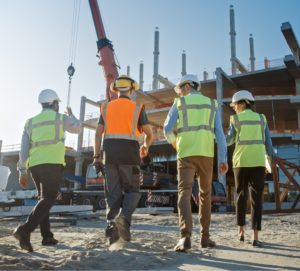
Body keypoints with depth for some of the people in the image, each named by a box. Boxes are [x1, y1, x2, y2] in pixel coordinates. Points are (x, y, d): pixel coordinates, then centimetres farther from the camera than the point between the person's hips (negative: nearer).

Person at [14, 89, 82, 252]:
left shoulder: (31, 122, 16)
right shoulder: (61, 118, 5)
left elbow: (24, 149, 10)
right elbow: (78, 128, 25)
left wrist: (22, 171, 12)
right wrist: (71, 115, 43)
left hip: (35, 165, 6)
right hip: (53, 164, -6)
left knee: (43, 199, 16)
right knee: (48, 199, -9)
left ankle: (47, 236, 14)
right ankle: (25, 230, -26)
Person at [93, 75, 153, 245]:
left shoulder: (106, 107, 13)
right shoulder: (137, 108, 6)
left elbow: (99, 132, 4)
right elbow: (149, 134, 2)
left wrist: (97, 157, 4)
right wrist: (145, 147, 23)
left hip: (109, 153, 2)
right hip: (129, 154, -2)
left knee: (113, 193, 8)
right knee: (132, 191, 9)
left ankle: (111, 224, -7)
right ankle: (124, 218, -16)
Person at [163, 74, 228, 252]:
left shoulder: (179, 103, 9)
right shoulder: (212, 104, 15)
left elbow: (168, 129, 2)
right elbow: (219, 132, 4)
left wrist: (173, 142, 26)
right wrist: (223, 159, -1)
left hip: (186, 154, -2)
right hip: (206, 154, 2)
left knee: (185, 194, -8)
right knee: (205, 194, 13)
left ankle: (185, 237, -25)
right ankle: (205, 236, 14)